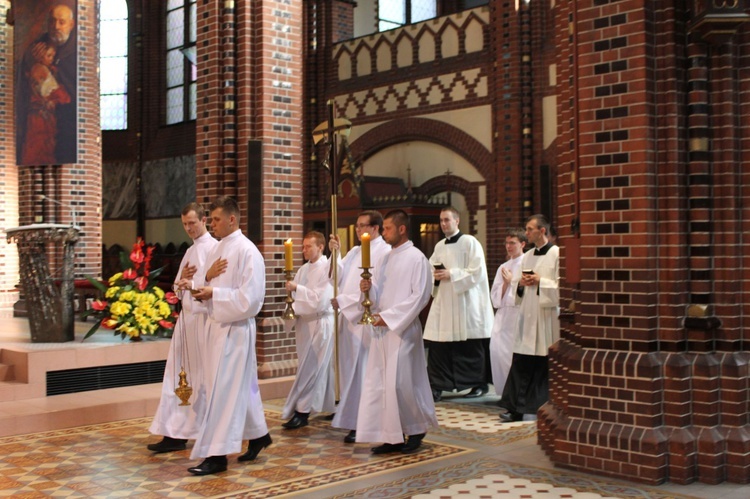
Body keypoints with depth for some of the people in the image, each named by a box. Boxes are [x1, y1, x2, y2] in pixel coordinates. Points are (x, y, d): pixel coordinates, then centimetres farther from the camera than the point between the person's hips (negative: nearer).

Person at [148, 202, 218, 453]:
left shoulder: (214, 248, -5)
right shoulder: (190, 251, 19)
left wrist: (193, 284, -27)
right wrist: (181, 279, -3)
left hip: (203, 317, -8)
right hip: (186, 316, 8)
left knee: (202, 378, 1)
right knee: (178, 376, 4)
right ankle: (174, 433, 6)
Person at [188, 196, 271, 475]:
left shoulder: (247, 251, -14)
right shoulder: (218, 250, 14)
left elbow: (250, 297, -19)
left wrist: (214, 293, -19)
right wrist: (207, 277, -4)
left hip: (234, 329, -9)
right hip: (217, 325, 9)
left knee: (223, 391, -6)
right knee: (241, 386, 17)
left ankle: (216, 455, -1)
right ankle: (258, 435, 31)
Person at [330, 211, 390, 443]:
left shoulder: (384, 253, -10)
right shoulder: (355, 252, 16)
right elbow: (339, 277, 11)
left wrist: (343, 300, -13)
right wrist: (335, 253, -1)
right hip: (349, 319, 8)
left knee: (363, 373, -3)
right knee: (350, 370, 10)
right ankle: (353, 420, 18)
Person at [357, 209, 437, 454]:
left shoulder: (416, 258, -7)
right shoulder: (386, 259, 15)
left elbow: (420, 295, -13)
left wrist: (389, 317, -16)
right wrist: (368, 289, -6)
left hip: (403, 329, -7)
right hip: (382, 328, 7)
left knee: (401, 383, -6)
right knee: (380, 384, 4)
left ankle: (417, 430, 14)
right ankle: (392, 436, 12)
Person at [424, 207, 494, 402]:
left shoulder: (470, 242, -5)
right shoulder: (439, 247, 14)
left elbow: (477, 271, -13)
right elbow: (430, 270, 18)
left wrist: (451, 274, -16)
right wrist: (435, 275, -4)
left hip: (466, 303, -5)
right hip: (443, 303, 5)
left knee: (471, 347, 3)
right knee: (438, 345, -3)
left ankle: (479, 385, 19)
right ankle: (436, 386, 1)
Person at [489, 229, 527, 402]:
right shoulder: (503, 268, 16)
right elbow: (495, 296, 13)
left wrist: (512, 281, -4)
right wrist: (505, 283, -3)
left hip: (519, 315, -6)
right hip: (503, 314, 6)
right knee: (497, 350, -4)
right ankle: (505, 390, 8)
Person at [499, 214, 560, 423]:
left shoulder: (557, 254, -5)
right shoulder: (526, 257, 16)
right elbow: (514, 285, 19)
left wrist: (540, 282, -15)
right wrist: (520, 283, -2)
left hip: (547, 317, -6)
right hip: (526, 317, 6)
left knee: (547, 365, 0)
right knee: (520, 364, 4)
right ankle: (516, 409, 9)